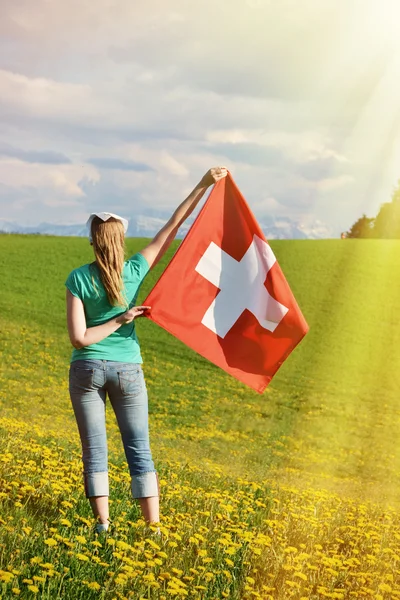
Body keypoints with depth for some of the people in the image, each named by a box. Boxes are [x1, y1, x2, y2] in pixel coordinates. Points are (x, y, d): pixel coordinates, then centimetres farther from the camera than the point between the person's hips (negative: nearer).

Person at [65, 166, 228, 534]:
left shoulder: (78, 279, -10)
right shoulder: (135, 270, -7)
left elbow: (78, 338, -13)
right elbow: (173, 227, -1)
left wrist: (119, 320, -7)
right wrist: (203, 185, 1)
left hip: (87, 369, -1)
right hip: (128, 370, 1)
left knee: (94, 450, 8)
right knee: (140, 451, 7)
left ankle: (103, 524, 7)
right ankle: (153, 527, 4)